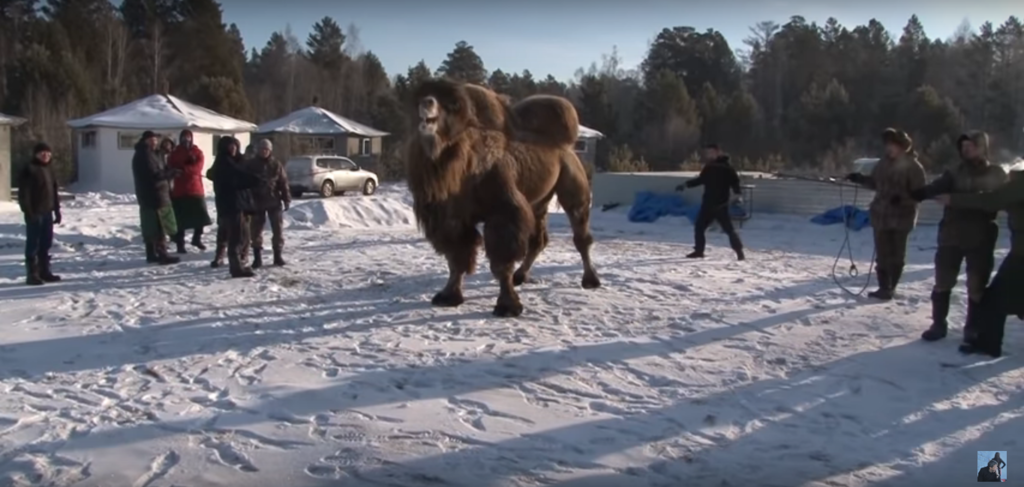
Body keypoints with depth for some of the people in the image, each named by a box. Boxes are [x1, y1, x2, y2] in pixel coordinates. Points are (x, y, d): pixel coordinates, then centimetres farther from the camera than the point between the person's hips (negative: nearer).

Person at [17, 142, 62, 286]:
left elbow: (54, 193, 21)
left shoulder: (49, 170, 16)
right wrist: (28, 212, -20)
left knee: (46, 244, 12)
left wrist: (57, 211, 17)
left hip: (47, 213, 8)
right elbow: (23, 193, -14)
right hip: (34, 214, -8)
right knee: (33, 244, -4)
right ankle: (32, 274, 0)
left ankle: (44, 271, 20)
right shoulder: (28, 170, -9)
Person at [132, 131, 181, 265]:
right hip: (154, 196, -11)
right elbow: (154, 175, -22)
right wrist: (171, 173, -12)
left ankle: (152, 254, 17)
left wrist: (168, 172, 6)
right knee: (159, 227, -10)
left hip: (148, 196, 11)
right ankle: (162, 255, -10)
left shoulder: (144, 154, 18)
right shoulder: (145, 155, -15)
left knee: (150, 227, 13)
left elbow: (157, 171, 22)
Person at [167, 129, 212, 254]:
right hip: (179, 190, -1)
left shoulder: (197, 152, 5)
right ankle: (180, 244, 5)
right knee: (180, 219, -2)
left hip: (196, 188, 1)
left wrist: (183, 169, -25)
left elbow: (198, 168, -10)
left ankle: (197, 238, 24)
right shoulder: (174, 153, 5)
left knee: (200, 215, 1)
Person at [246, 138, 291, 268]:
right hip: (257, 202, 0)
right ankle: (257, 257, 11)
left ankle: (278, 255, 13)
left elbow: (283, 182, 2)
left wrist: (286, 199, -2)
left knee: (278, 229, 2)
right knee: (256, 230, 3)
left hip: (274, 201, 0)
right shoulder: (252, 165, 0)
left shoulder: (276, 164, 1)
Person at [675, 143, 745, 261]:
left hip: (721, 205, -7)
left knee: (729, 229, -9)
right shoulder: (707, 168, 10)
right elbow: (700, 180, 26)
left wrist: (738, 194, -28)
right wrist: (686, 185, 24)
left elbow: (735, 182, -12)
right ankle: (698, 251, 24)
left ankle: (739, 252, -1)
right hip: (707, 204, 7)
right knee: (699, 227, 11)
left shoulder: (726, 168, -10)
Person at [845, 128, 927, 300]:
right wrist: (860, 179, 6)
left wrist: (902, 198, -29)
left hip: (901, 217, -5)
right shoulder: (884, 162, 7)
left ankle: (890, 288, 14)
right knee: (882, 254, 6)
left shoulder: (914, 167, -10)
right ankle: (884, 287, 13)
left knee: (896, 255, 4)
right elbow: (875, 183, 20)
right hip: (881, 215, 5)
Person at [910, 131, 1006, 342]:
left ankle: (973, 328, 21)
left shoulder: (997, 175, 3)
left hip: (981, 238, 0)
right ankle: (938, 324, 18)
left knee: (977, 286, 6)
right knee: (942, 282, 4)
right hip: (952, 236, 0)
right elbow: (933, 189, -14)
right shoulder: (955, 174, 1)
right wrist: (911, 195, -33)